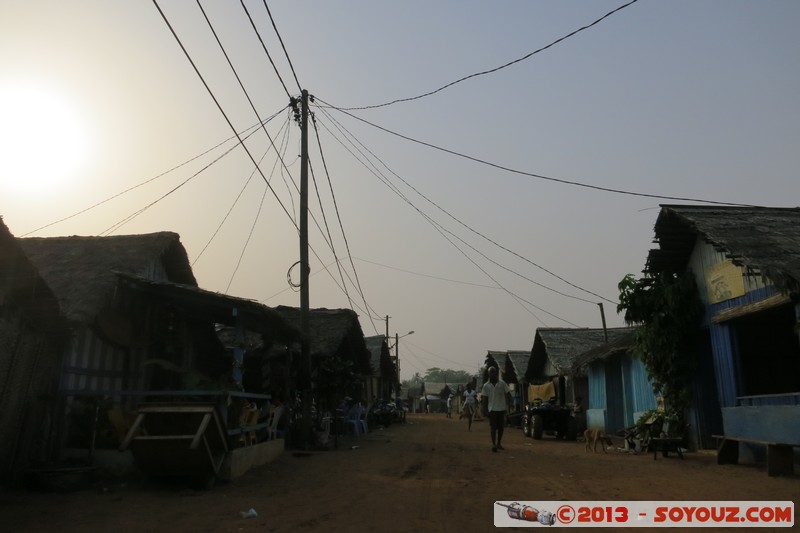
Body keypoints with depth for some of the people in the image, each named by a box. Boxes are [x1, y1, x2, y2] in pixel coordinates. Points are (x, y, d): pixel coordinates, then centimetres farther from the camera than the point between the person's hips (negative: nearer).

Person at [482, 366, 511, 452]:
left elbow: (508, 395, 3)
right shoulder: (486, 385, 3)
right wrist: (485, 410, 1)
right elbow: (485, 399, 6)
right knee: (493, 427, -7)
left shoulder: (502, 383, 1)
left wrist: (508, 405, -7)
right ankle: (494, 444, -9)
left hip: (501, 408, 1)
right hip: (492, 409, -1)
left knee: (501, 427, 9)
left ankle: (499, 443, 24)